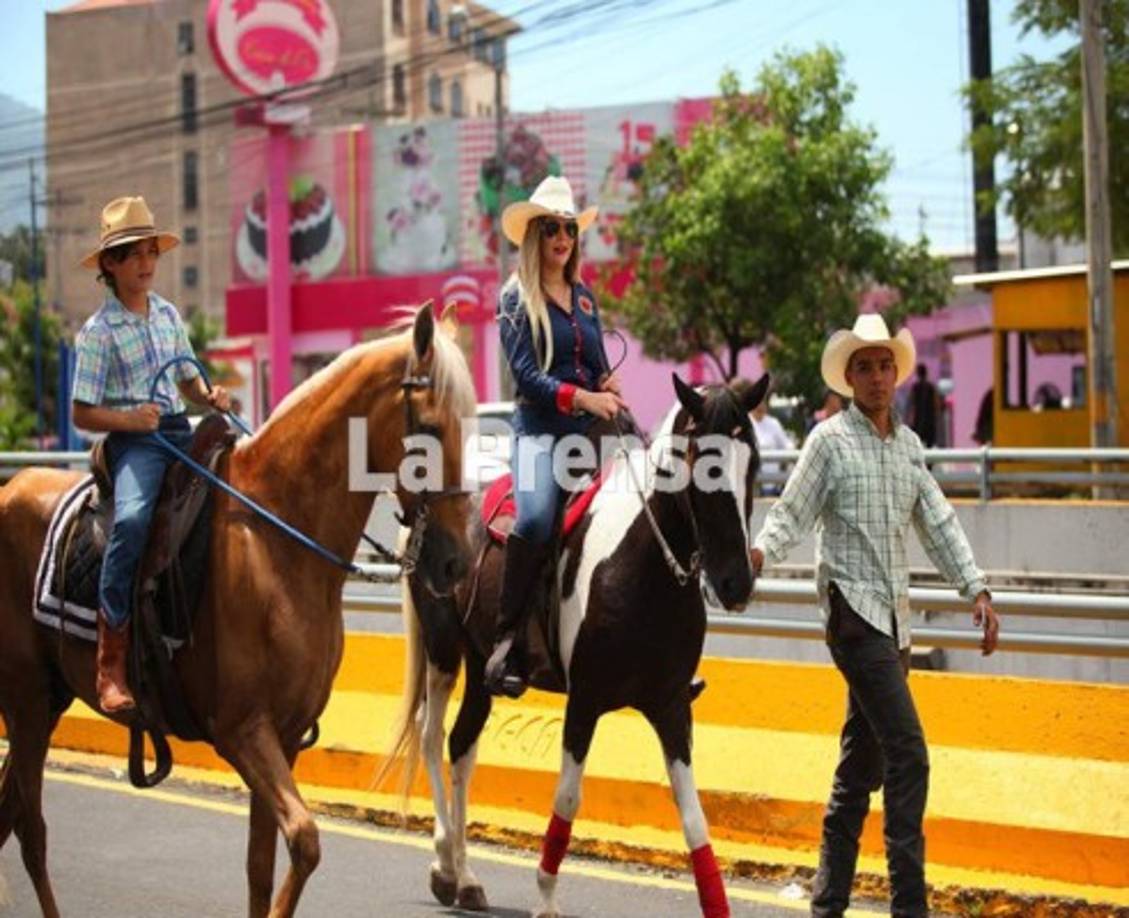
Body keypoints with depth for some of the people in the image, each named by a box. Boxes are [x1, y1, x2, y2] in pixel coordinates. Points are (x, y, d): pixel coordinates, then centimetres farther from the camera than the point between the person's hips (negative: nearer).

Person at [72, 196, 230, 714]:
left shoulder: (168, 314, 15)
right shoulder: (98, 333, -2)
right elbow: (83, 414, -4)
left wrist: (210, 397, 2)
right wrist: (130, 419, -20)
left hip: (179, 432, 7)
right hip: (132, 442, -7)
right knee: (132, 519, -33)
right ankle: (111, 661, -29)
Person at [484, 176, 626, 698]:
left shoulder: (583, 298, 18)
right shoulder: (516, 299, 2)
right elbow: (524, 372, -9)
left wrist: (610, 390, -2)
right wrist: (580, 397, -20)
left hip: (589, 429, 6)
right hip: (541, 427, -6)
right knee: (535, 518, -31)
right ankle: (508, 640, -24)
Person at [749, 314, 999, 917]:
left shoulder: (909, 445, 14)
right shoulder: (830, 439, -4)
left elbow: (938, 524, 14)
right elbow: (791, 514, -8)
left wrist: (975, 590, 6)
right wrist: (759, 552, -27)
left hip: (893, 617, 7)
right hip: (852, 608, -7)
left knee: (862, 765, 10)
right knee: (907, 753, -15)